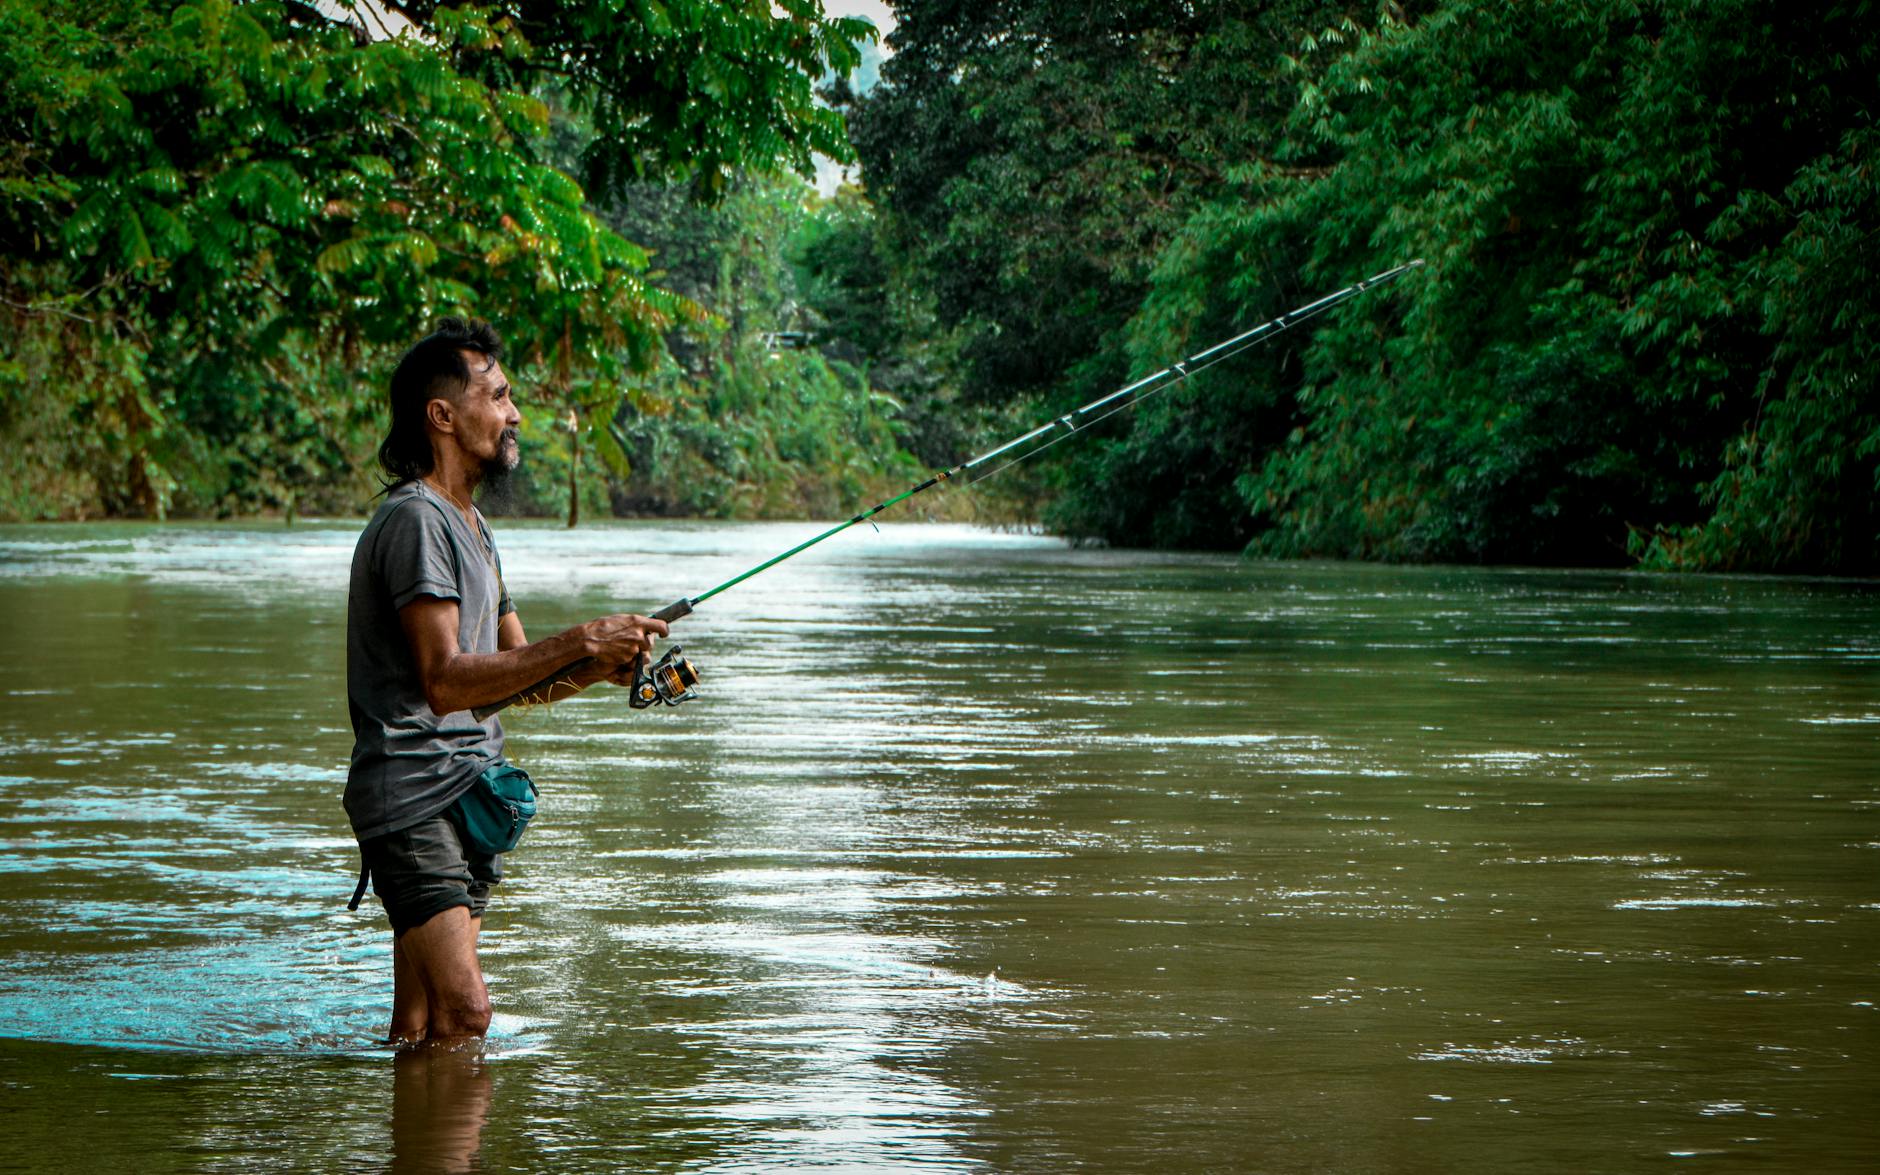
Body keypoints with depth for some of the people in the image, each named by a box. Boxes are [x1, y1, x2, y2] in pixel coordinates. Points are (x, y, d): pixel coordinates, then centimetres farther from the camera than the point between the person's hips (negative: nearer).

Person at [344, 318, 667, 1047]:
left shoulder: (471, 526, 20)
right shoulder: (414, 520, -13)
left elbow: (517, 674, 21)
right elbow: (444, 682, -22)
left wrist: (600, 668, 1)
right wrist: (580, 644, -21)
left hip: (467, 792, 10)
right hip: (413, 794, -10)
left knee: (422, 1025, 9)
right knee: (462, 1010, -17)